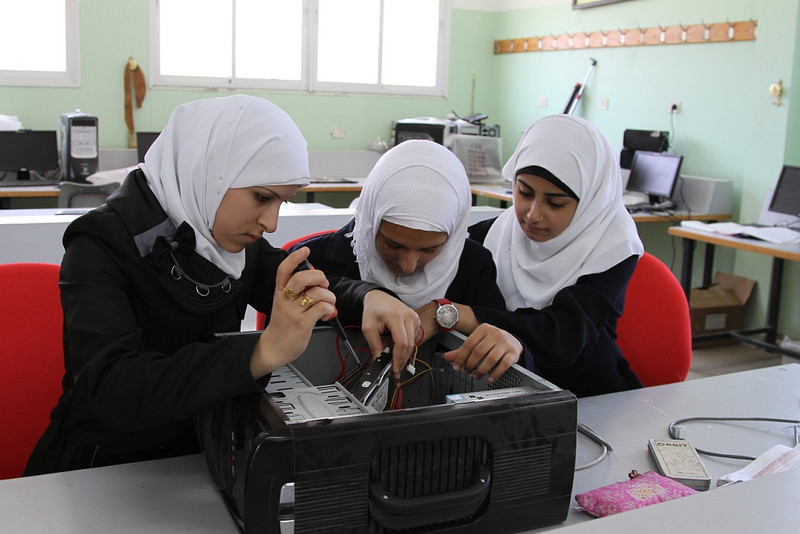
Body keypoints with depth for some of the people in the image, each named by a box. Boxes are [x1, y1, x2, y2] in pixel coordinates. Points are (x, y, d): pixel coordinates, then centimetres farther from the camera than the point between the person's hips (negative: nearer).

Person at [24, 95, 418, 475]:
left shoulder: (236, 240, -1)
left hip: (204, 455, 5)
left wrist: (370, 298, -14)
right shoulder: (102, 248, -19)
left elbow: (312, 292, 10)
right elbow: (113, 391, -33)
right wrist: (262, 353, -44)